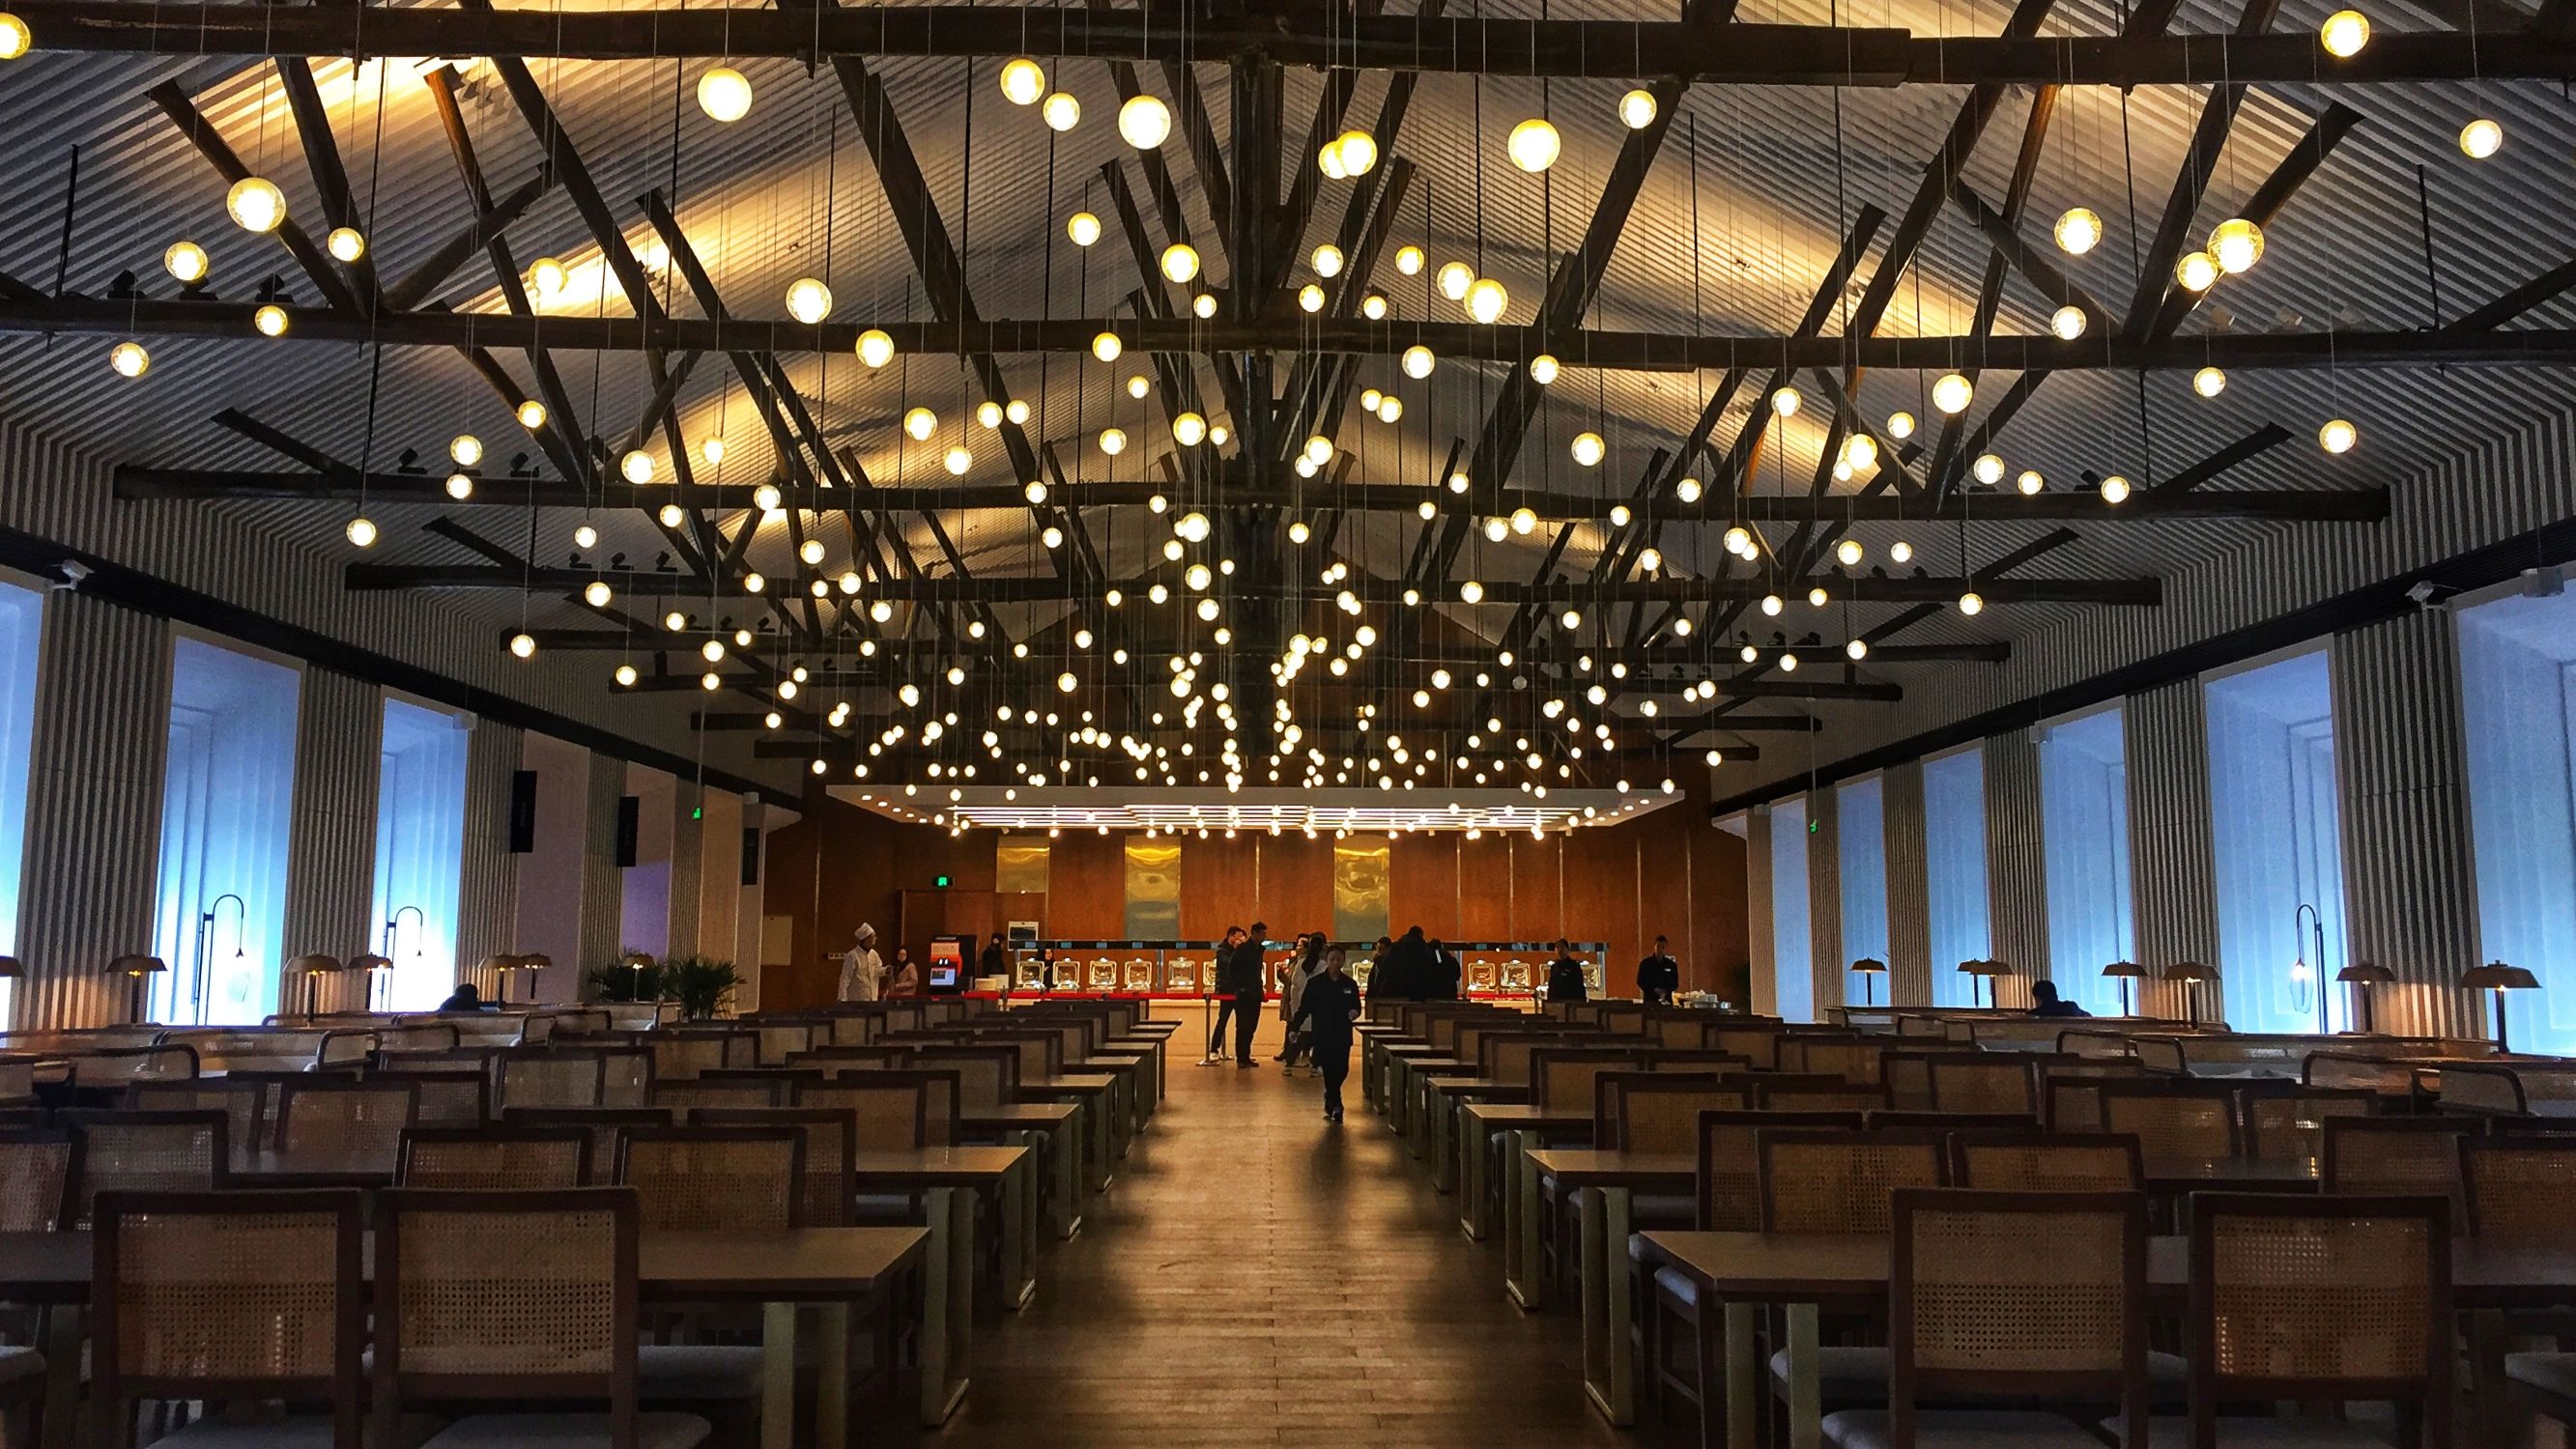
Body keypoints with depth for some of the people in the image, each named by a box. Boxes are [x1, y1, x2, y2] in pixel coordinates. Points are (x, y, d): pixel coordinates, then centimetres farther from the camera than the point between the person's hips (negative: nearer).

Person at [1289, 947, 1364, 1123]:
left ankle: (1330, 1101, 26)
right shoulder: (1315, 983, -1)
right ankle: (1336, 1108, 7)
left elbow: (1357, 1007, 11)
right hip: (1322, 1035, -2)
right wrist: (1294, 1027, -9)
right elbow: (1304, 1008, -1)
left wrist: (1354, 1013, -13)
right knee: (1329, 1071, -4)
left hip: (1342, 1035, 2)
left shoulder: (1350, 984, 5)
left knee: (1341, 1071, 0)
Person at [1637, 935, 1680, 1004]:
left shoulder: (1672, 965, 10)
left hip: (1666, 1001, 1)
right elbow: (1640, 981, 4)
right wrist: (1654, 990, -10)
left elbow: (1675, 984, 11)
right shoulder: (1645, 963, 6)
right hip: (1650, 1000, -1)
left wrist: (1666, 991, -9)